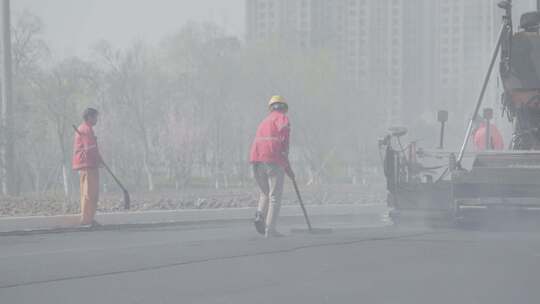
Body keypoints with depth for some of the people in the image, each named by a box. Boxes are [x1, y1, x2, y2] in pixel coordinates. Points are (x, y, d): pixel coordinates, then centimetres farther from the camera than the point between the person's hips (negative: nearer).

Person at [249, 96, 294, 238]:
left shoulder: (264, 122, 30)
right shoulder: (282, 117, 8)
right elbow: (284, 128, -15)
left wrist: (287, 169, 33)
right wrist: (285, 151, -8)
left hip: (256, 160, 6)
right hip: (274, 160, -6)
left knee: (265, 193, 21)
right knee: (275, 197, 2)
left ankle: (260, 216, -5)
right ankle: (270, 230, -4)